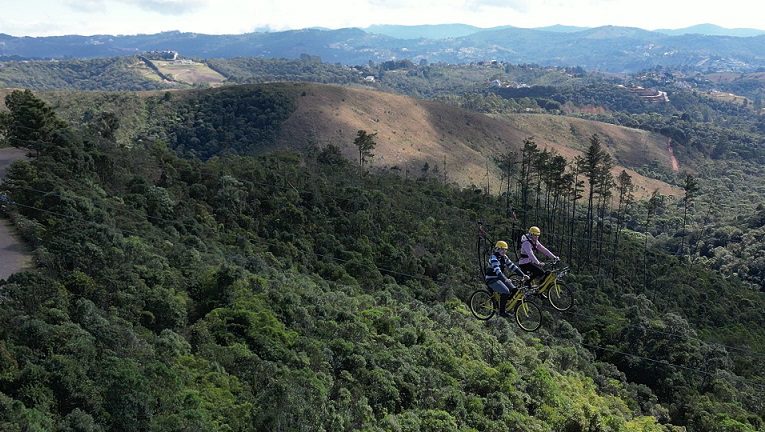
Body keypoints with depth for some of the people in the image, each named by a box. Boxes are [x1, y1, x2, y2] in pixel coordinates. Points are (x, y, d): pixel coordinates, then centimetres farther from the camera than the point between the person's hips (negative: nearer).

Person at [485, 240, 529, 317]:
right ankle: (502, 311, -16)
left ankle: (507, 306, 7)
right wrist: (506, 280, -46)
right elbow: (497, 270, -33)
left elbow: (513, 266, 3)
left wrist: (523, 275, -8)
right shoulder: (493, 257, -19)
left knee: (514, 290, -8)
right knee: (505, 292, -26)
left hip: (500, 278, 8)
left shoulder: (504, 257, 7)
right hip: (492, 279, -8)